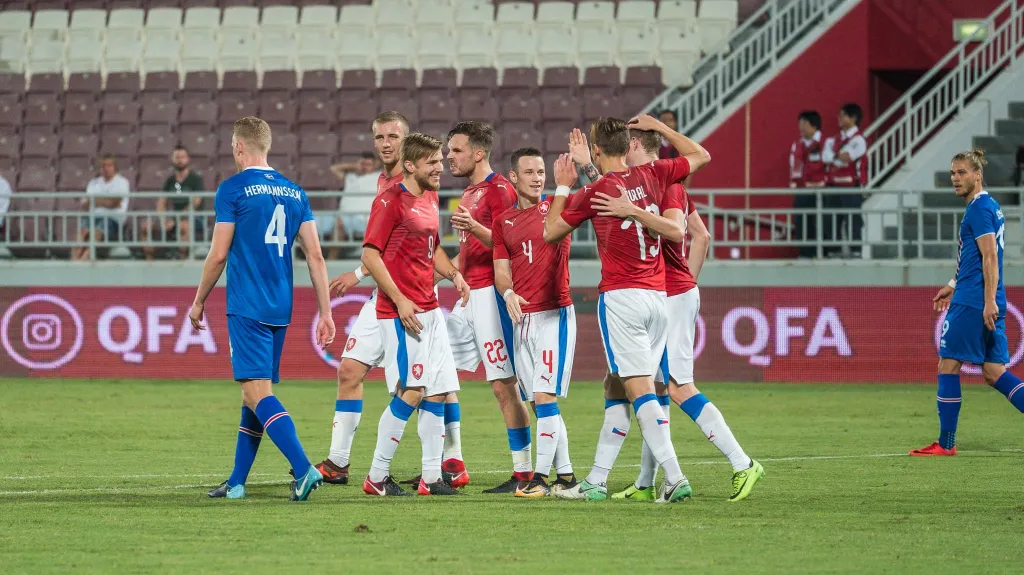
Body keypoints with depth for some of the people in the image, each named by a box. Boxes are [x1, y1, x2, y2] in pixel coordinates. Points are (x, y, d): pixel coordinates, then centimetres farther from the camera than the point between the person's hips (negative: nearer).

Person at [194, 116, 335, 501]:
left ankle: (304, 469, -27)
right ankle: (237, 482, 20)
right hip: (281, 310, 7)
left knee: (258, 392, -11)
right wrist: (325, 312, 9)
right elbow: (315, 256, 7)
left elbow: (218, 255, -7)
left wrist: (198, 302, 6)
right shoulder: (295, 192, 10)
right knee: (257, 392, 14)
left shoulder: (233, 189, -6)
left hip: (246, 308, -7)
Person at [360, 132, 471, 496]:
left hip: (430, 309, 9)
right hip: (401, 312, -9)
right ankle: (377, 477, -4)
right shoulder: (391, 200, -11)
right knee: (411, 392, -12)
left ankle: (431, 477, 9)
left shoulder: (430, 199, 15)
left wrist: (453, 274, 8)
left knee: (438, 392, 5)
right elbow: (370, 255, -14)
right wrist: (400, 300, -19)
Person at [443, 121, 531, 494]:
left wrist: (474, 227, -32)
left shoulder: (499, 190, -9)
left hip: (491, 293, -10)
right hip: (469, 295, 10)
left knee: (503, 385, -9)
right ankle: (450, 464, 12)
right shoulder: (470, 193, 20)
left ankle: (523, 471, -6)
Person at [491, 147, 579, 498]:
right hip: (522, 319, 5)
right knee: (541, 403, 6)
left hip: (554, 314, -5)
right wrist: (508, 293, -10)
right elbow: (501, 270, 10)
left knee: (544, 396, -13)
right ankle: (565, 476, 12)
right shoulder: (503, 221, 13)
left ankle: (541, 475, -13)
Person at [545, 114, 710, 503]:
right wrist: (659, 128, 29)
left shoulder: (594, 193, -7)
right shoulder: (652, 175, 5)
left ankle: (674, 477, -21)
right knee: (617, 389, 12)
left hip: (621, 296, -6)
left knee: (639, 389, -10)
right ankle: (596, 481, 16)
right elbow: (700, 155, 23)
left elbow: (550, 232, 8)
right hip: (658, 295, 6)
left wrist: (562, 187, 18)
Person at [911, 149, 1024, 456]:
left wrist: (989, 301, -22)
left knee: (948, 365, -2)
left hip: (972, 303, -10)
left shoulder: (979, 209, -11)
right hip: (987, 304, 10)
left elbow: (989, 257, -18)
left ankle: (946, 443, 1)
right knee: (994, 372, 7)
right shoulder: (988, 206, 19)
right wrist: (953, 286, 31)